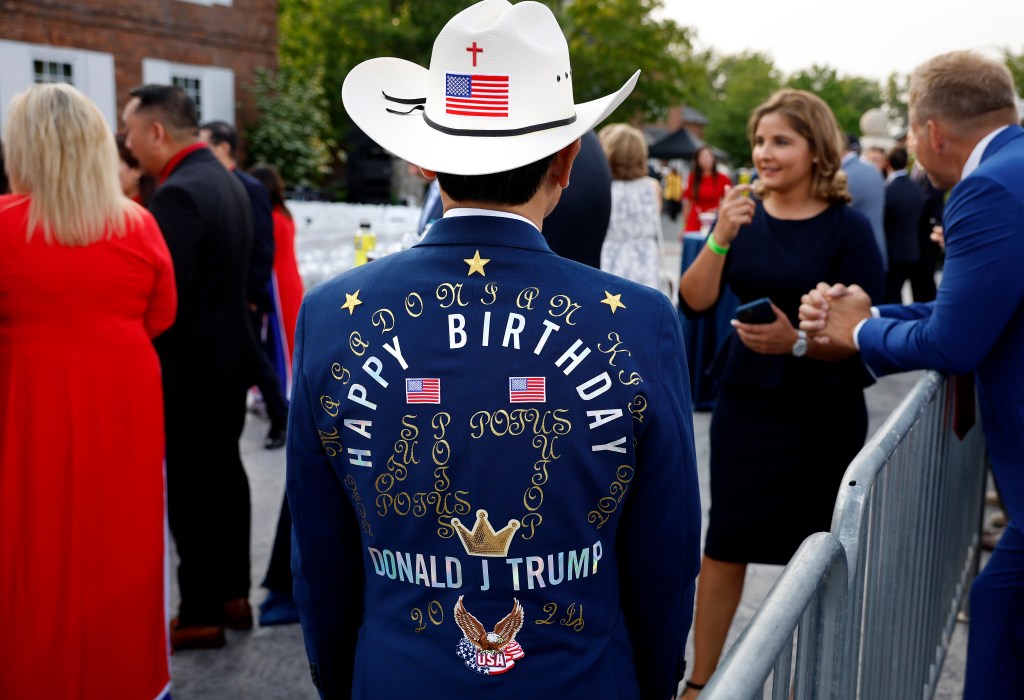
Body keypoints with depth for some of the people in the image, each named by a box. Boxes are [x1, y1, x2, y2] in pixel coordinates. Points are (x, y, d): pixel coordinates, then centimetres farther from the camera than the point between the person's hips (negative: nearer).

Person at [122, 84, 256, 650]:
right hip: (228, 355, 9)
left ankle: (201, 614, 15)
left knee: (191, 491, 2)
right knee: (225, 477, 17)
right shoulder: (226, 181, 9)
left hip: (190, 368, -9)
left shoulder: (177, 194, -21)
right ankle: (232, 594, 29)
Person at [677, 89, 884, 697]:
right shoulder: (744, 216, 3)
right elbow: (695, 303, -5)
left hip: (824, 413, -2)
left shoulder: (847, 227, -6)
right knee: (724, 547, 7)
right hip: (745, 403, 3)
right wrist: (721, 236, -19)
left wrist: (797, 342, -26)